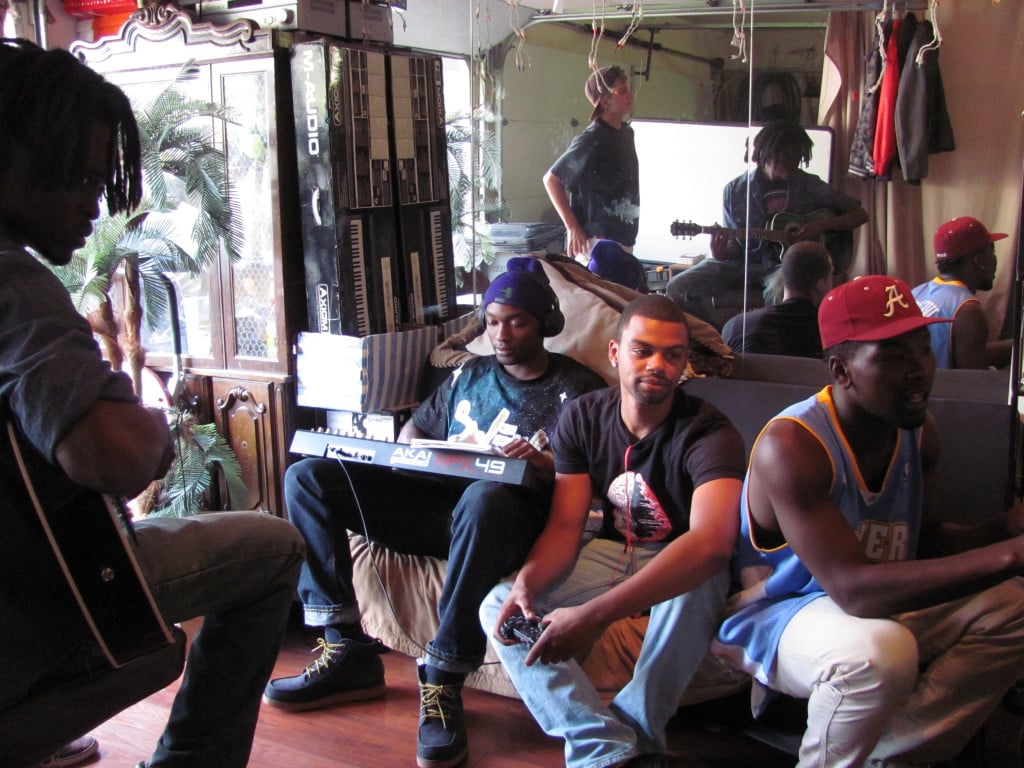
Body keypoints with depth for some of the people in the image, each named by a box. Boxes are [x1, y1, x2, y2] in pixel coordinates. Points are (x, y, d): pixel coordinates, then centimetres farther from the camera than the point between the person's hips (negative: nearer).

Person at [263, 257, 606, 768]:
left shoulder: (576, 388, 7)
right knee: (306, 476, -7)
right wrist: (412, 450, 5)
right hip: (437, 502, 6)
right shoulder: (469, 375, 23)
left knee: (484, 496, -44)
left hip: (508, 514, -6)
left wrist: (547, 464, -24)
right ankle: (346, 651, -13)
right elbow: (416, 428, 29)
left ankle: (443, 681, -31)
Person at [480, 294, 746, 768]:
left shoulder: (709, 433, -24)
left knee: (698, 586, -40)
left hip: (683, 565, -4)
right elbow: (565, 526, -8)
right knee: (498, 608, -15)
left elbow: (711, 542, -41)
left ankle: (635, 727, -18)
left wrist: (593, 615, -50)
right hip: (614, 552, 5)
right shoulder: (582, 419, -7)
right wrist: (527, 580, -33)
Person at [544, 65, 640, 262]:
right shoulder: (591, 141, -15)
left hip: (623, 241, 8)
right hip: (595, 241, -8)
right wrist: (572, 226, -16)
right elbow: (551, 179, -12)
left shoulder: (626, 133, 9)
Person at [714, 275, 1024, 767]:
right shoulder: (792, 447, -28)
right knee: (881, 649, -36)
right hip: (772, 616, -8)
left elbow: (926, 541, 9)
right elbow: (854, 589, -35)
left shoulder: (919, 432, -2)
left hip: (880, 605, 8)